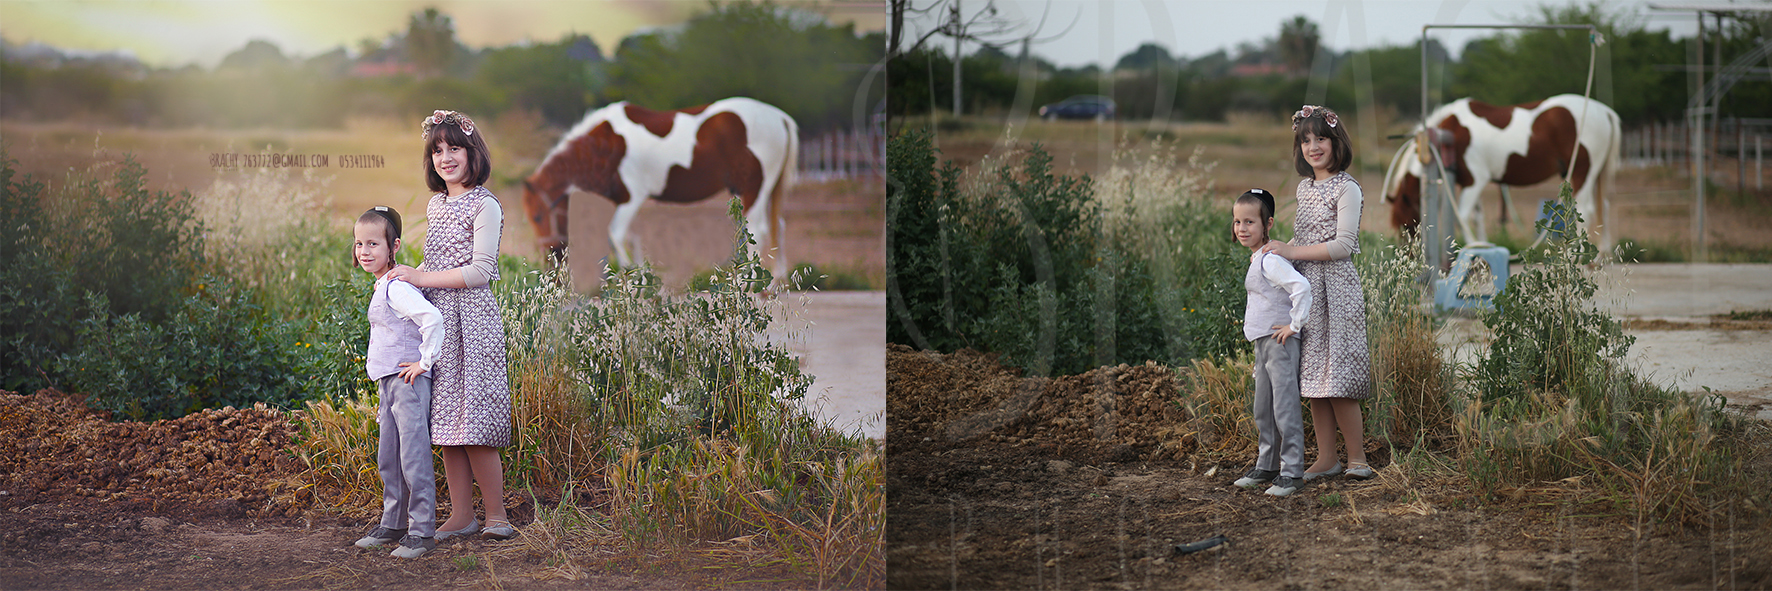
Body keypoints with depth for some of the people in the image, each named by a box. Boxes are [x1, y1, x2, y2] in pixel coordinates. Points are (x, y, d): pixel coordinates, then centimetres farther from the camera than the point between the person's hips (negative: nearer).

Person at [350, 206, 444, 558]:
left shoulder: (397, 288, -17)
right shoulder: (382, 287, 15)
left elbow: (432, 318, -30)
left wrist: (425, 361, -22)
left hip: (408, 383, -10)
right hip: (389, 383, 10)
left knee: (413, 458, -8)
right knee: (388, 460, 16)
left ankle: (422, 532, -4)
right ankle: (392, 525, 26)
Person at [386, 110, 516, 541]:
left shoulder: (484, 206, -7)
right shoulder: (435, 205, 15)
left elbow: (481, 271, -14)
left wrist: (422, 278, -15)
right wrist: (406, 275, 9)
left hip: (471, 317, -7)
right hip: (435, 318, 7)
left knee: (474, 422, -9)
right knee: (445, 423, 6)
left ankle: (496, 516, 1)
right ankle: (461, 516, 12)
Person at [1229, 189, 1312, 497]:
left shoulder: (1270, 260, -18)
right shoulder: (1256, 259, 14)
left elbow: (1301, 286, -30)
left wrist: (1295, 324, -23)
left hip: (1280, 342, -10)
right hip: (1262, 343, 10)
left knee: (1285, 408, -7)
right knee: (1263, 411, 16)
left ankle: (1292, 471, -4)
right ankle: (1266, 467, 26)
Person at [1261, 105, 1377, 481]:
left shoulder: (1346, 189, -7)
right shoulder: (1303, 187, 15)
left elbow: (1344, 245, -14)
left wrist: (1292, 251, -16)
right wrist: (1279, 250, 5)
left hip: (1336, 286, -7)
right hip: (1304, 285, 7)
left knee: (1337, 375, -9)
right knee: (1312, 376, 6)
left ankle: (1357, 457, 1)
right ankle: (1327, 458, 12)